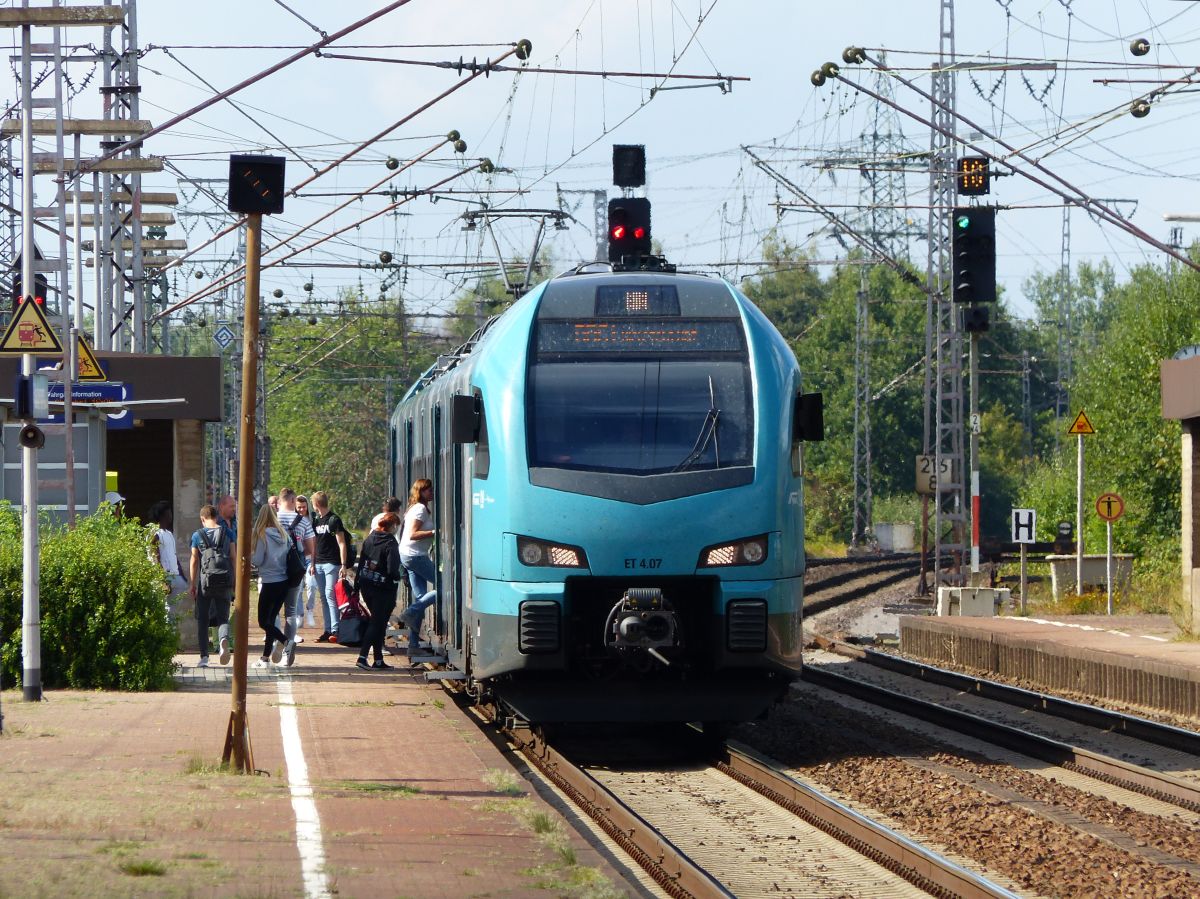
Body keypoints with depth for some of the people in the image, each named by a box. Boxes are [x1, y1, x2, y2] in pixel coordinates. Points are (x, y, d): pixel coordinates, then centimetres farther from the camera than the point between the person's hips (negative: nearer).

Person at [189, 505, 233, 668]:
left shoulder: (198, 535, 1)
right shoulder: (227, 533, 3)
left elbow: (194, 561, 2)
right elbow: (233, 558, 3)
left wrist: (193, 584, 9)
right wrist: (235, 581, 11)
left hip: (205, 583, -1)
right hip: (224, 583, 1)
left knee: (202, 620, 10)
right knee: (223, 618, 3)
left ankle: (204, 656, 6)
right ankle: (224, 639, -29)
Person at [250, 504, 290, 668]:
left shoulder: (262, 536, -12)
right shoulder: (283, 535, 5)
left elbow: (257, 560, -11)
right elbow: (288, 557, 12)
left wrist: (249, 555, 8)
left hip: (269, 583, -6)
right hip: (283, 582, 6)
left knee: (264, 621, 1)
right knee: (271, 619, 14)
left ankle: (284, 642, -24)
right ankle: (266, 657, 15)